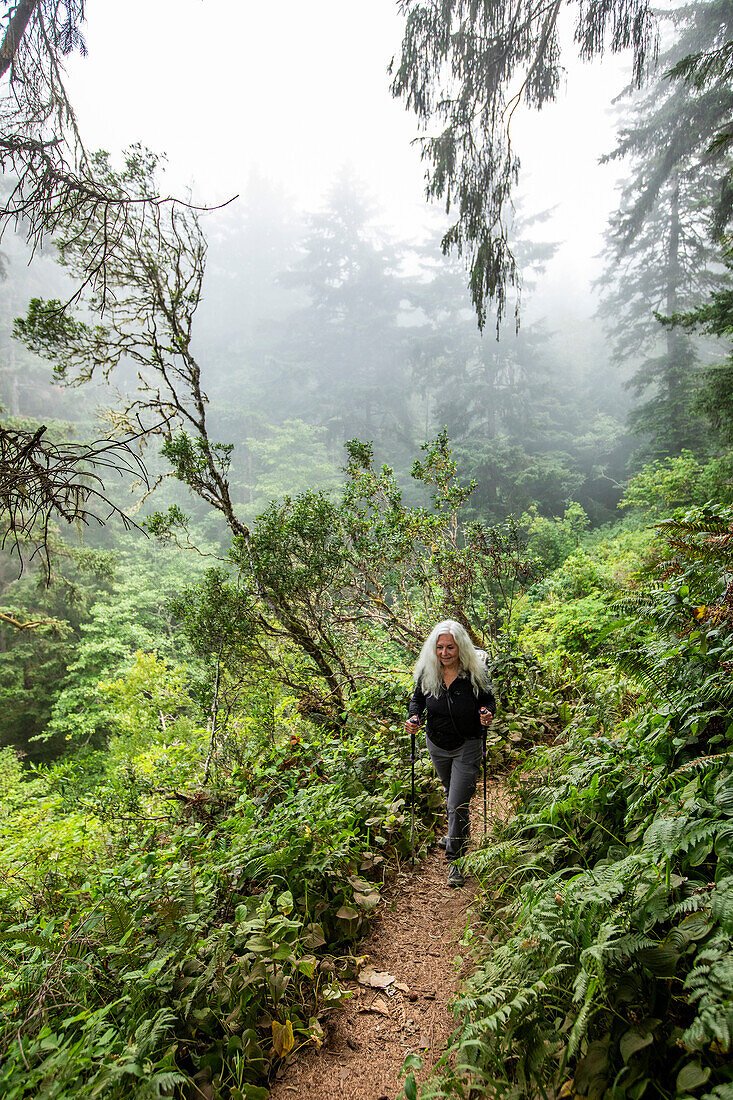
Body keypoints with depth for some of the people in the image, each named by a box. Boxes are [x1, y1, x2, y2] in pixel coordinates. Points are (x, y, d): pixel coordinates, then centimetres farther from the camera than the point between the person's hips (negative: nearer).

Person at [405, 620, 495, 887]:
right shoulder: (427, 672, -11)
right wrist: (413, 717, -15)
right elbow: (418, 698, 5)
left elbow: (488, 700, -3)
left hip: (467, 747, -4)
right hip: (437, 745, 4)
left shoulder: (475, 672, -19)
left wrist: (487, 712, -25)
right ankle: (456, 835, 52)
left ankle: (456, 859, 12)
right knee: (450, 793, 25)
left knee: (458, 804, -7)